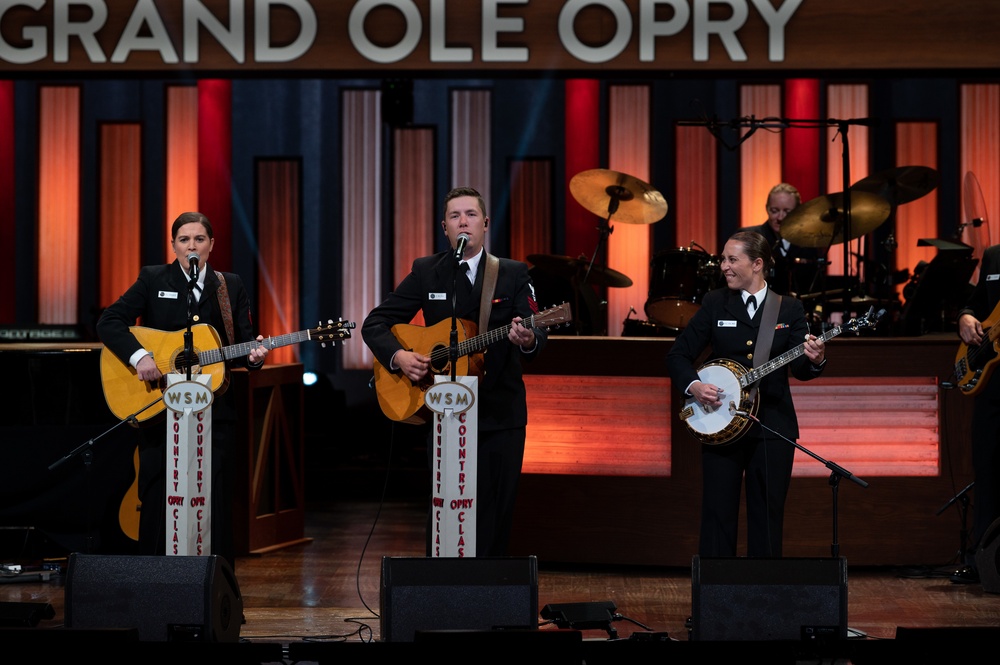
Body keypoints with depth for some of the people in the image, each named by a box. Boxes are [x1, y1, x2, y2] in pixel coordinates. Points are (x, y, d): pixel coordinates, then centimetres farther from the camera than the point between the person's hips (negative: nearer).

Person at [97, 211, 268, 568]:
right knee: (158, 498, 3)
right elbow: (108, 322, -5)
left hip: (215, 409, 1)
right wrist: (139, 356, -19)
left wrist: (253, 354, -17)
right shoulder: (153, 280, 3)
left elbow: (244, 341, 6)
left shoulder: (231, 286, 9)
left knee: (215, 499, 0)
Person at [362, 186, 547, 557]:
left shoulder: (514, 275, 4)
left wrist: (528, 341, -31)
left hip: (501, 415, 0)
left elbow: (537, 337, -7)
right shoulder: (426, 272, 5)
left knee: (495, 517, 2)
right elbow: (375, 323, 6)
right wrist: (398, 356, -13)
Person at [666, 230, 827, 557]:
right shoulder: (715, 303, 5)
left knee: (767, 517, 4)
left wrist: (815, 360, -25)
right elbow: (678, 355, 5)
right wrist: (692, 385, -13)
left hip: (772, 429, 0)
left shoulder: (789, 309, 4)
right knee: (718, 515, 0)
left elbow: (800, 369, -2)